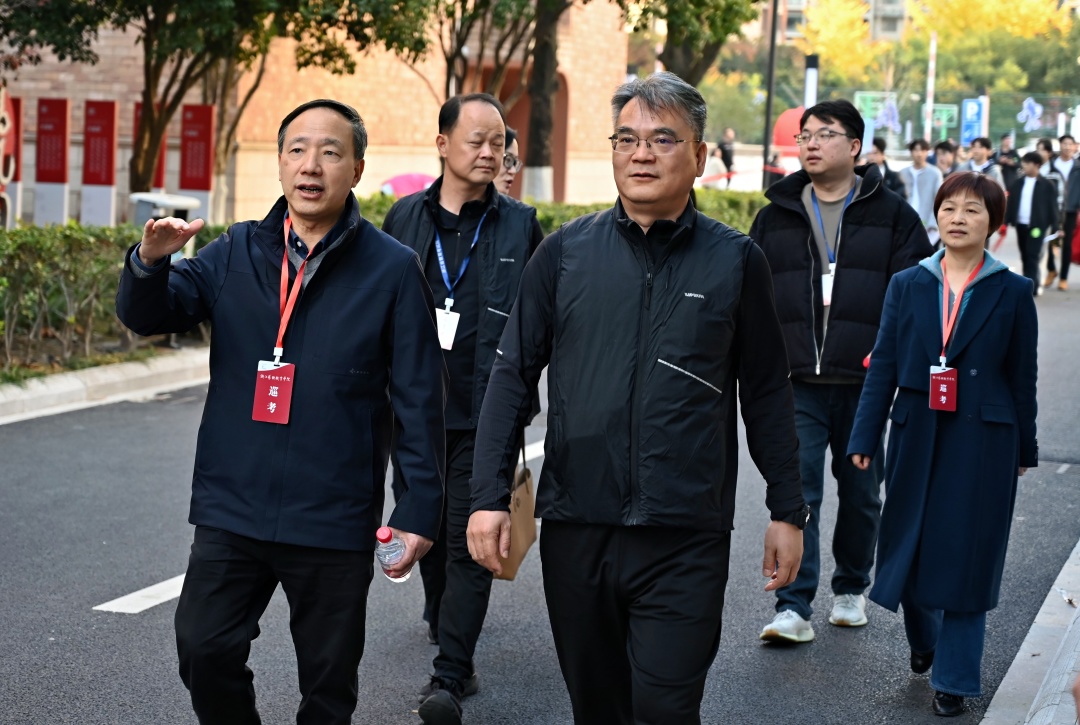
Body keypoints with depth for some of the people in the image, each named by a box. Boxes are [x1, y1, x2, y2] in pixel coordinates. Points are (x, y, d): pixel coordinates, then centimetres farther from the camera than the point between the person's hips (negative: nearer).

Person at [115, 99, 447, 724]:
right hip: (232, 509, 3)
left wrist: (421, 508, -7)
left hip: (334, 524, -3)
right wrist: (151, 262, -23)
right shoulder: (237, 252, 5)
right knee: (204, 651, 5)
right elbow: (148, 316, -1)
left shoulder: (393, 268, -5)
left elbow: (419, 400, -4)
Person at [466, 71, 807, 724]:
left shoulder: (736, 261, 1)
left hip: (685, 540, -2)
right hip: (575, 529, 2)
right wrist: (491, 496, -3)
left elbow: (767, 393, 6)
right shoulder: (565, 253, 3)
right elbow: (514, 376, 5)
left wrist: (788, 511, 6)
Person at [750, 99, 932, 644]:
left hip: (864, 383, 0)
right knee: (796, 491, -7)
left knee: (860, 493, 12)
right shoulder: (777, 215, 9)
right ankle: (794, 609, -6)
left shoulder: (891, 215, 3)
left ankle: (850, 590, 30)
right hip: (795, 383, 1)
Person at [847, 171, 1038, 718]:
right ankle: (923, 640, 38)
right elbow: (883, 366, 4)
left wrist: (1023, 450, 4)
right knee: (908, 546, 9)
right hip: (916, 437, 2)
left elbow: (1023, 377, 3)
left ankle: (954, 678, 12)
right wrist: (864, 438, 0)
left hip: (983, 443, -2)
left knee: (965, 557, 0)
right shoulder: (908, 285, 5)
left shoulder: (1012, 292, 0)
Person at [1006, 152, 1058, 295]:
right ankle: (1030, 286, 16)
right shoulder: (1018, 183, 9)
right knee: (1025, 257, 8)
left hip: (1037, 225, -5)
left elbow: (1052, 206, -4)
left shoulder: (1046, 185, -4)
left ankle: (1030, 287, -12)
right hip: (1020, 224, 5)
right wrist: (1006, 222, 4)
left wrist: (1053, 227, -8)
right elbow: (1011, 203, 10)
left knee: (1032, 257, -10)